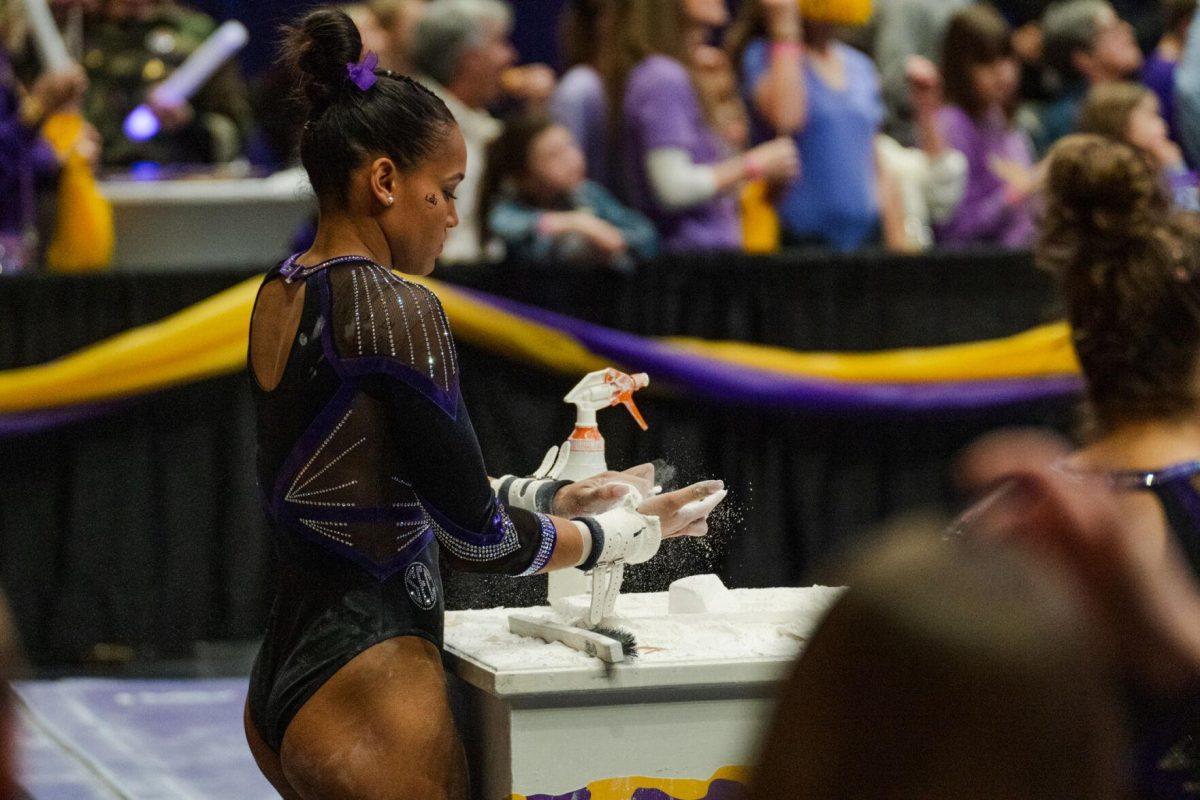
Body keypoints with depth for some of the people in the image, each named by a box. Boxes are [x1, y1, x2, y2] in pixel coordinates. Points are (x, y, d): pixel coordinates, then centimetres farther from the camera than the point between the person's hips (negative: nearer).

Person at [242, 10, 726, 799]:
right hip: (369, 697, -9)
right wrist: (625, 535, 2)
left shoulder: (281, 295, 10)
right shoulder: (394, 308, -16)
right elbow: (478, 536, -13)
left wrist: (555, 495, 19)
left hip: (282, 679, 9)